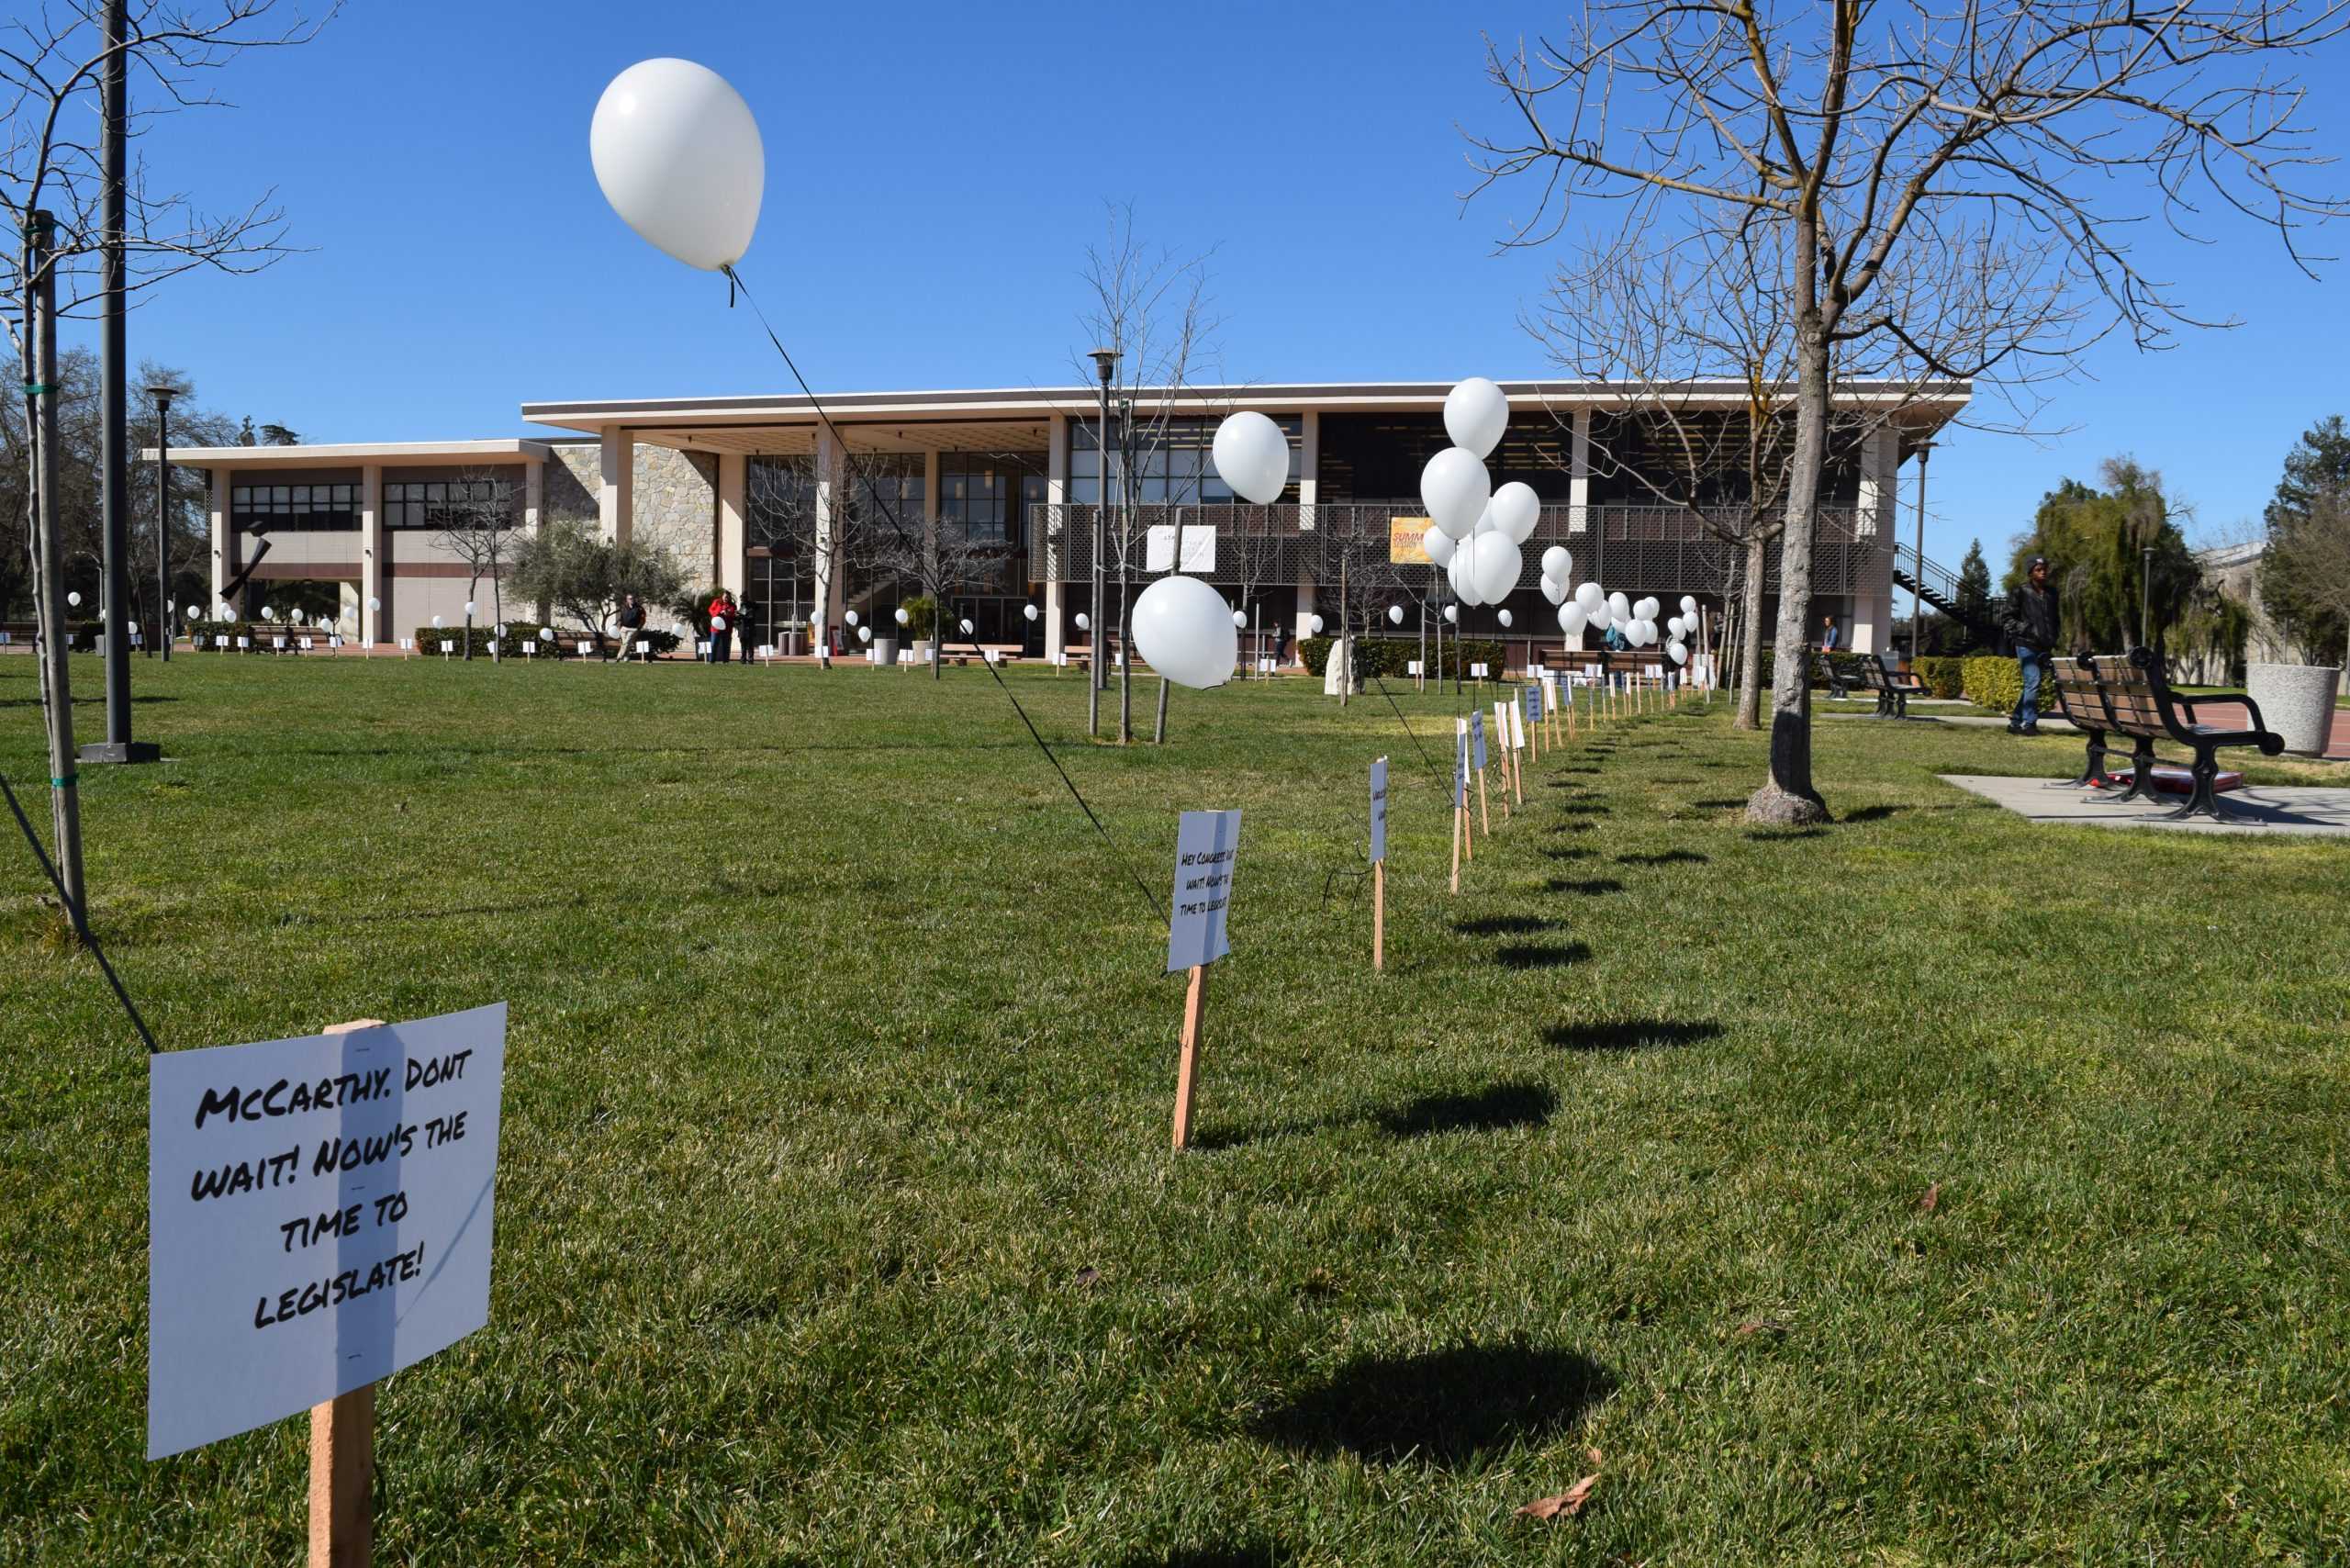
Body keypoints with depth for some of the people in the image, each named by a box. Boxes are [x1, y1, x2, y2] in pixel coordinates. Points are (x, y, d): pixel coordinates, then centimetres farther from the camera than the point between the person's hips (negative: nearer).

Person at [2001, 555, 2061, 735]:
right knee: (2033, 683, -14)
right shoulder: (2021, 593, -3)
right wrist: (2024, 630, -12)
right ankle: (2029, 724, -8)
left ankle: (2015, 722, 17)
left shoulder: (2051, 592, 14)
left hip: (2044, 647, 6)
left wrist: (2053, 642, 15)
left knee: (2031, 686, 8)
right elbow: (2007, 619, -1)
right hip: (2026, 645, -6)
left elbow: (2055, 619, 24)